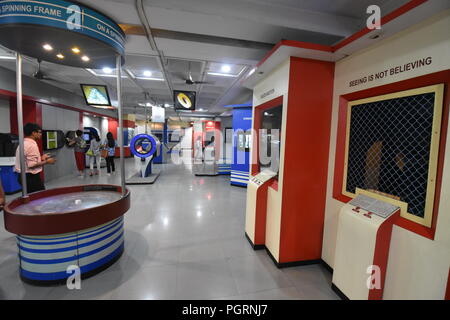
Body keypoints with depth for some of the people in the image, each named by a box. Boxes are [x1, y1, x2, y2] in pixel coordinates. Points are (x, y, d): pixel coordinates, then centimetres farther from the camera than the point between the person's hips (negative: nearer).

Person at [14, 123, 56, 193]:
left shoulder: (24, 143, 11)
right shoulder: (32, 145, -18)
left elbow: (27, 161, 18)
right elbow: (32, 165, -24)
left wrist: (40, 158, 17)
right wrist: (46, 162, -13)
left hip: (23, 176, 10)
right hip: (31, 177, -10)